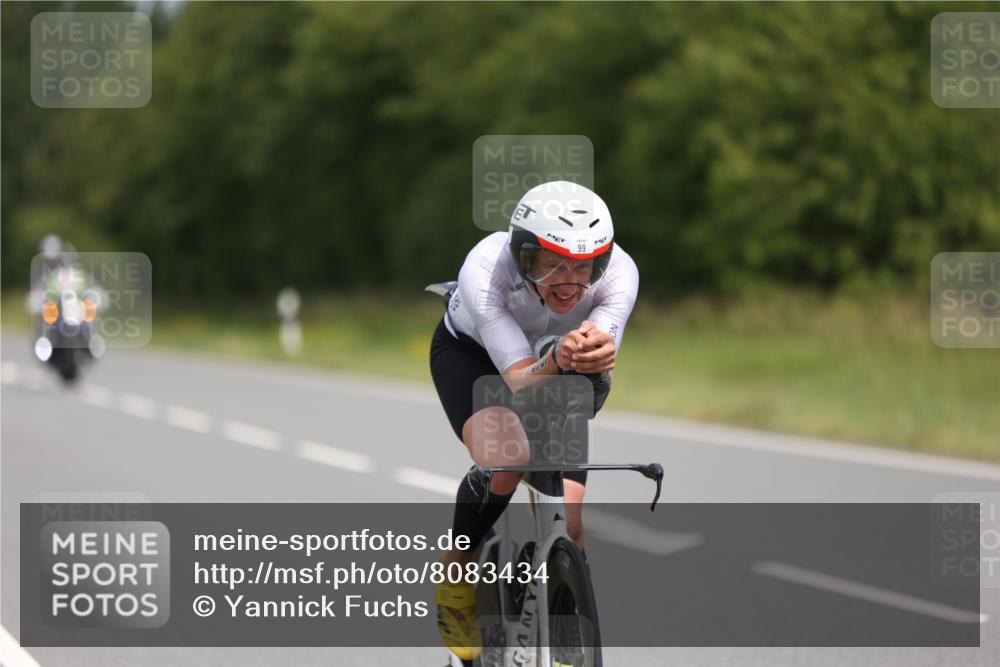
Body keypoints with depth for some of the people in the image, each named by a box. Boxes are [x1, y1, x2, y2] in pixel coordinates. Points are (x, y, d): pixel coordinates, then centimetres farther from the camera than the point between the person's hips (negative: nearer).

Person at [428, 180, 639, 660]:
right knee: (505, 458, -34)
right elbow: (519, 379, -43)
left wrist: (598, 354, -67)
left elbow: (599, 369, -43)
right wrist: (556, 361, -65)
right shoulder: (485, 269, -39)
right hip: (471, 352, -3)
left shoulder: (618, 271, -33)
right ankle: (457, 576, -7)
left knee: (565, 525, -13)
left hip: (555, 367, 3)